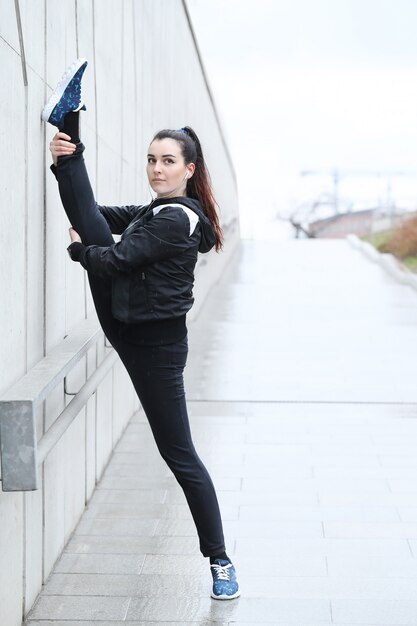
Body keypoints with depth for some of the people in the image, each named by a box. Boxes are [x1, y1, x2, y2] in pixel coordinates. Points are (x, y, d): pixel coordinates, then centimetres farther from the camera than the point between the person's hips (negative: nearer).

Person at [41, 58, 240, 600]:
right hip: (124, 323, 8)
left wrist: (79, 250, -1)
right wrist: (65, 160, 1)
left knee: (179, 454, -2)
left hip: (154, 343, -8)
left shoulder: (177, 219, -19)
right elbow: (94, 218, 11)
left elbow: (115, 260, -21)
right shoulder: (159, 211, 10)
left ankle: (219, 560, 8)